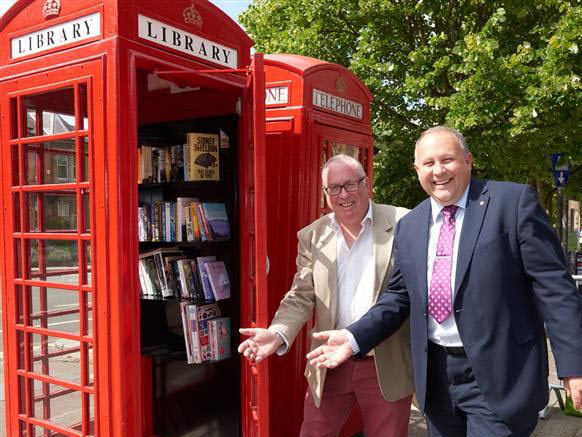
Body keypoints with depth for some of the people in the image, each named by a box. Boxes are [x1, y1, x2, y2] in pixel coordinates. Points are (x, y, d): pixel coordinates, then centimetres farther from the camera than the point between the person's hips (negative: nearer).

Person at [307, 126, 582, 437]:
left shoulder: (514, 202, -7)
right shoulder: (409, 226, 7)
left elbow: (553, 285, -8)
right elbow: (400, 295, 12)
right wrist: (355, 337, -1)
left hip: (498, 376, -5)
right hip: (435, 376, 5)